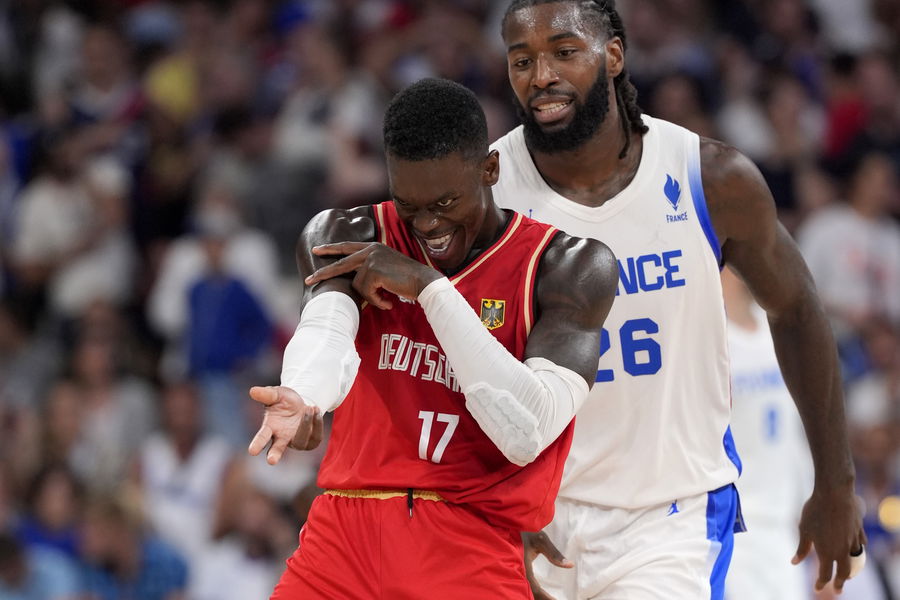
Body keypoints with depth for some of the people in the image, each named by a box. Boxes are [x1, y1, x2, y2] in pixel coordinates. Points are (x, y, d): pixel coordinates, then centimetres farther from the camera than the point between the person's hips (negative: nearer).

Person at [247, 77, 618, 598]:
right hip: (345, 531, 2)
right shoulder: (350, 238, 6)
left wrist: (428, 287, -15)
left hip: (473, 552, -2)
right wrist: (302, 396, -40)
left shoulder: (569, 266, -2)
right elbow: (326, 329, -16)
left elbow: (528, 435, -15)